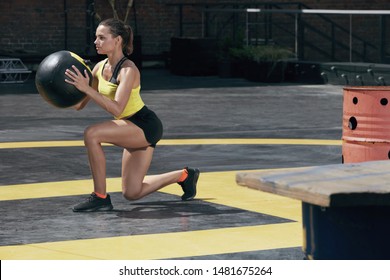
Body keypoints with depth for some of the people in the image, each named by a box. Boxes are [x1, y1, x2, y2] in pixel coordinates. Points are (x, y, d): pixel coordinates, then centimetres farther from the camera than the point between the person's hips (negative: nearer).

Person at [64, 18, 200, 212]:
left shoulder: (128, 70, -22)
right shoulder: (100, 67, 1)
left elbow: (116, 109, -35)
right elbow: (79, 105, 6)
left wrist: (87, 88, -38)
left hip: (146, 126, -9)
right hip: (133, 129, 9)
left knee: (91, 134, -27)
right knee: (131, 193, 11)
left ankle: (100, 197, -17)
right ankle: (184, 176, 31)